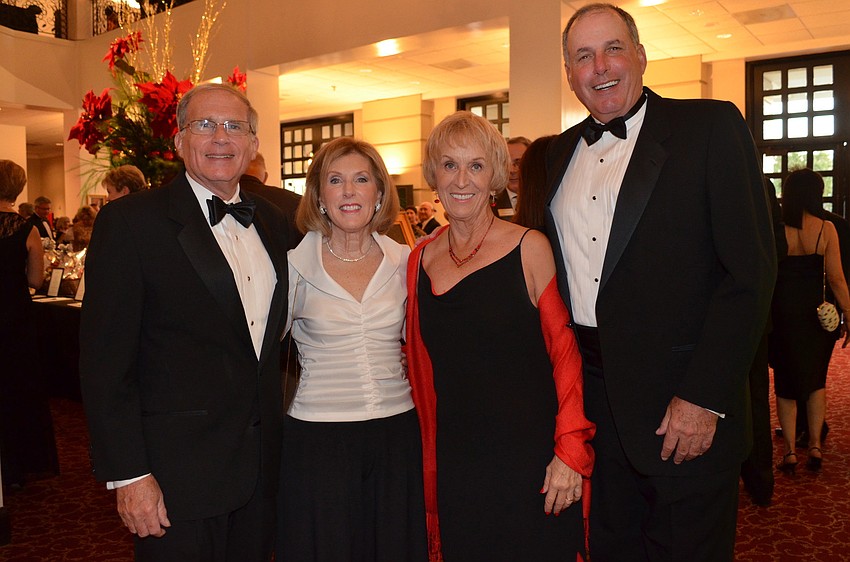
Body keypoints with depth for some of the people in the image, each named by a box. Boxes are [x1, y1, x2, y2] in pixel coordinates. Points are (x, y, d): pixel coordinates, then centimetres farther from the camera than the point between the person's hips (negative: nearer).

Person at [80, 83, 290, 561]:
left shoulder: (272, 221, 8)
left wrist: (274, 442, 12)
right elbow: (104, 359, -13)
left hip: (262, 467, 6)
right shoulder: (130, 220, -11)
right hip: (178, 471, -5)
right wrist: (128, 474, -15)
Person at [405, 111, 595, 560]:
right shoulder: (421, 259, 5)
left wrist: (570, 450, -14)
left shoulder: (528, 248, -7)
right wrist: (430, 461, 10)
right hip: (455, 462, 4)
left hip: (531, 456, -3)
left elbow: (565, 348, -8)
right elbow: (423, 367, 10)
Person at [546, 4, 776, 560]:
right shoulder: (560, 153, 11)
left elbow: (751, 269, -12)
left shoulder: (711, 126, -5)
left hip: (683, 400, -4)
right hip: (588, 396, 5)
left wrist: (704, 397, -17)